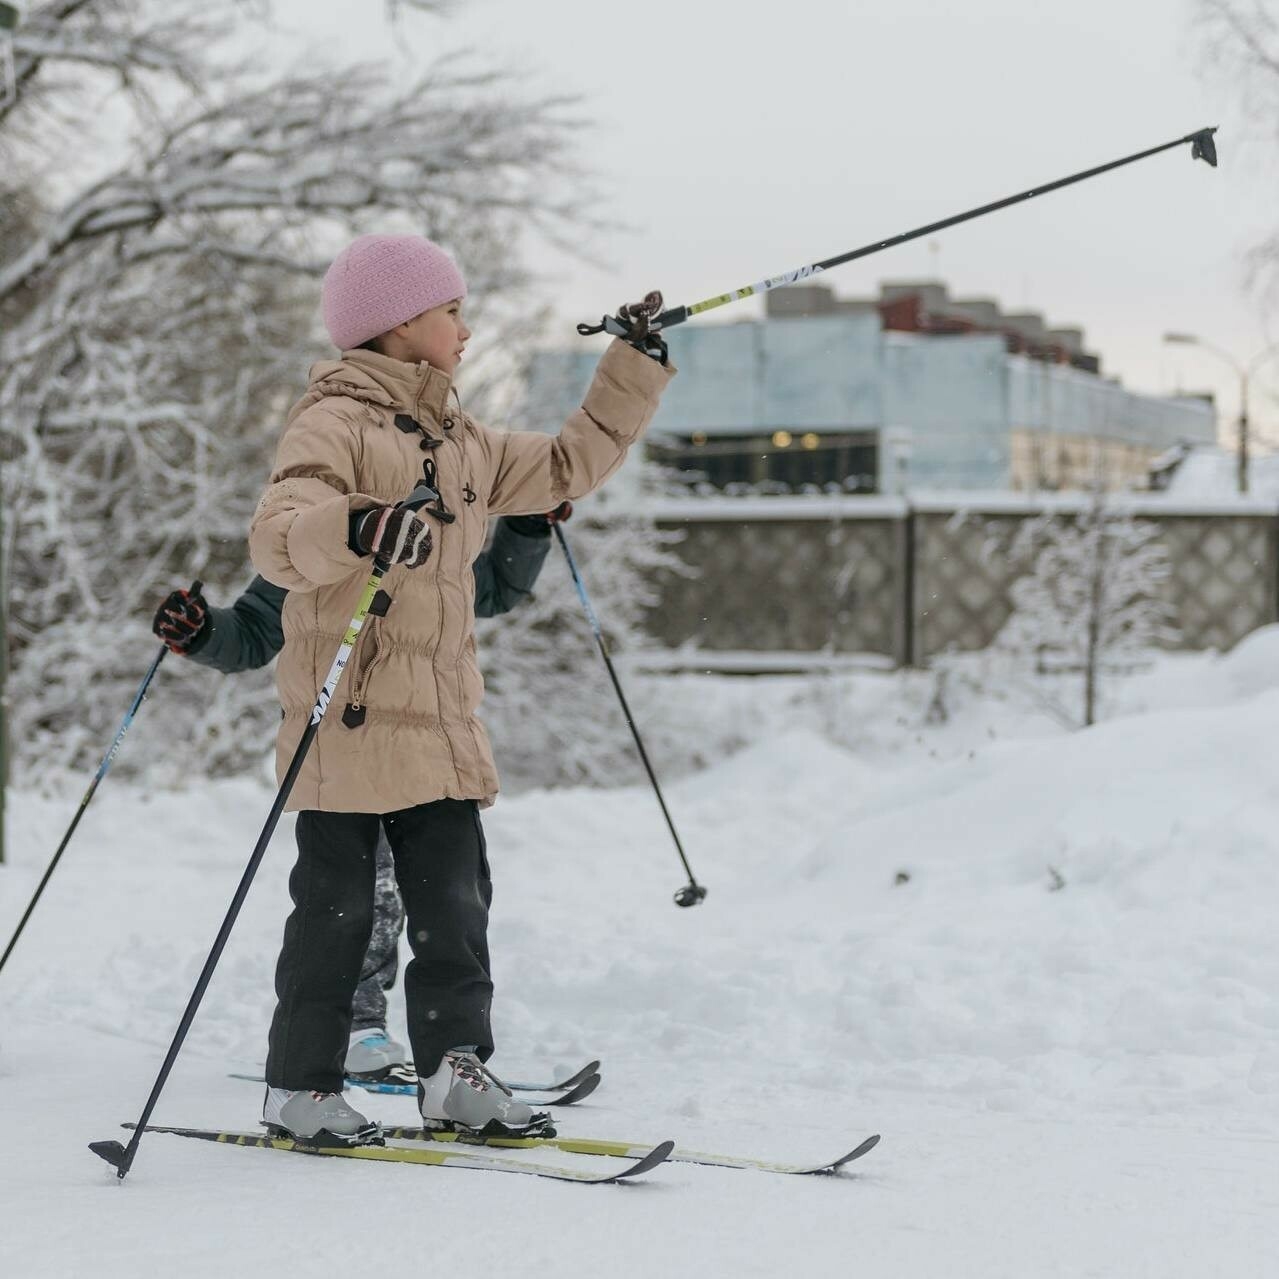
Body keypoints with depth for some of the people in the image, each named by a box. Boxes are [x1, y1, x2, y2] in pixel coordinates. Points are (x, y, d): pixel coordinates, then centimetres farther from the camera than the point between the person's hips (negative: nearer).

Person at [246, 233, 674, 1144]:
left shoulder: (464, 444, 18)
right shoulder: (336, 422, -8)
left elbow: (569, 465, 26)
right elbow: (277, 534, -23)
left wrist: (638, 368, 23)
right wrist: (356, 529, -44)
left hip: (441, 720, 7)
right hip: (350, 715, -7)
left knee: (455, 898, 6)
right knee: (336, 906, -1)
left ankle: (456, 1071, 13)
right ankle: (300, 1088, 9)